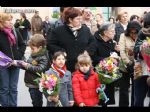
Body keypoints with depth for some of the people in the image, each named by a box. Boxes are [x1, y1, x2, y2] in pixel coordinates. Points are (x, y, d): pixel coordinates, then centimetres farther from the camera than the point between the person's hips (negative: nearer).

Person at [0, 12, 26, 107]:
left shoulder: (15, 32, 2)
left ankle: (13, 105, 21)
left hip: (15, 64, 4)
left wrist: (19, 55, -2)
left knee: (13, 88, 12)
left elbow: (22, 45, 11)